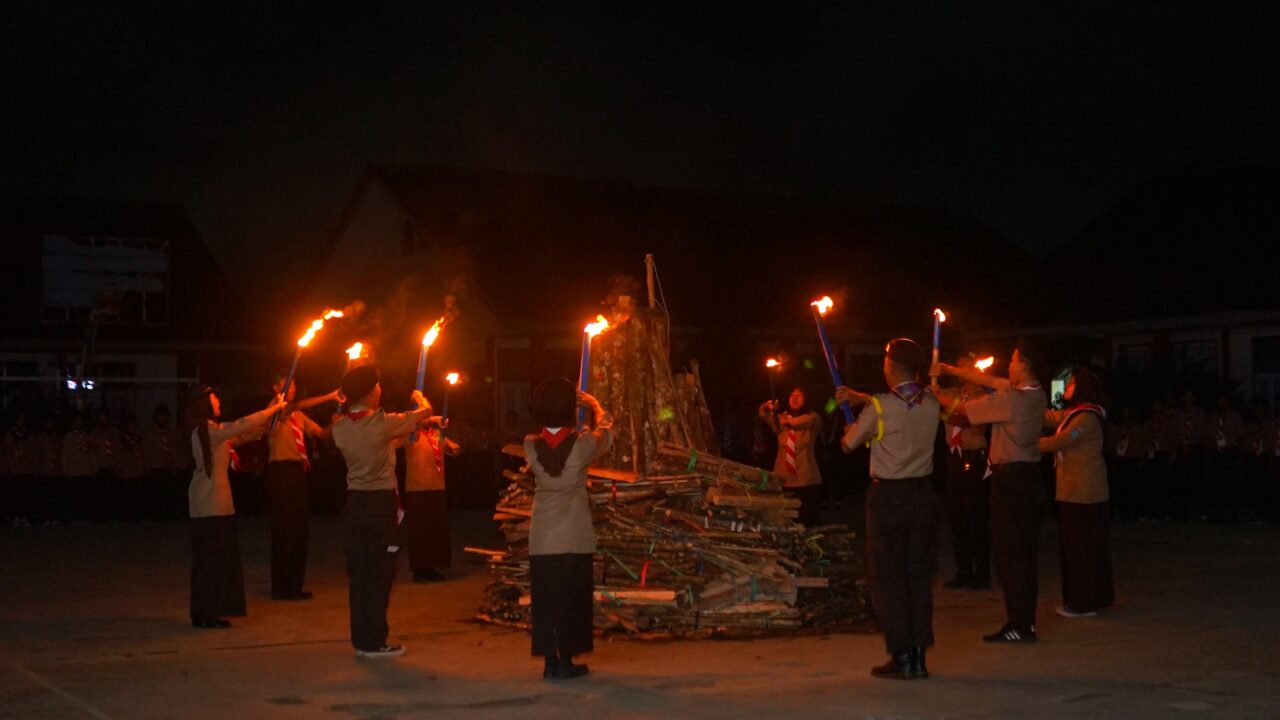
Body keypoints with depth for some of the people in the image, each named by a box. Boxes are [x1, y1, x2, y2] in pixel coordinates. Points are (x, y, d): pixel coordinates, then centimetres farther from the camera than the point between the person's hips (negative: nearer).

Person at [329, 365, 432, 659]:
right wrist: (418, 396, 19)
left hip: (354, 502, 5)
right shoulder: (383, 423, -14)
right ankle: (375, 642, 2)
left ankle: (360, 640, 14)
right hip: (382, 502, -5)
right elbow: (426, 411, -2)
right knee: (380, 574, 0)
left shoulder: (339, 427, 0)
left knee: (358, 573, 9)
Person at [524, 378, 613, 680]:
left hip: (541, 539, 2)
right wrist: (593, 403, 26)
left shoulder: (531, 447, -5)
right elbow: (606, 430, 7)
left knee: (545, 599, 8)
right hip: (575, 538, -2)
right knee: (572, 599, 7)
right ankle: (566, 662, 9)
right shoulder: (582, 445, -13)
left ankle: (550, 661, 10)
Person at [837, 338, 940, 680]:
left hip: (889, 497, -5)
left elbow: (849, 444, -4)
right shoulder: (931, 403, 1)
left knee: (888, 578, 3)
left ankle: (901, 657, 2)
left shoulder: (879, 407, -14)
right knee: (919, 576, 10)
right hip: (923, 494, 5)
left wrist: (852, 426, 18)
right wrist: (858, 397, 25)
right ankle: (919, 655, 11)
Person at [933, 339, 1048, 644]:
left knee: (1008, 553, -4)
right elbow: (986, 379, 15)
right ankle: (1026, 622, 20)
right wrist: (947, 369, 16)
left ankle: (1018, 626, -3)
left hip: (1011, 478, -9)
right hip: (1029, 477, 9)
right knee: (1025, 552, 13)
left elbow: (961, 409, -11)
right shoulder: (1035, 394, 6)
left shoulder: (1011, 399, -20)